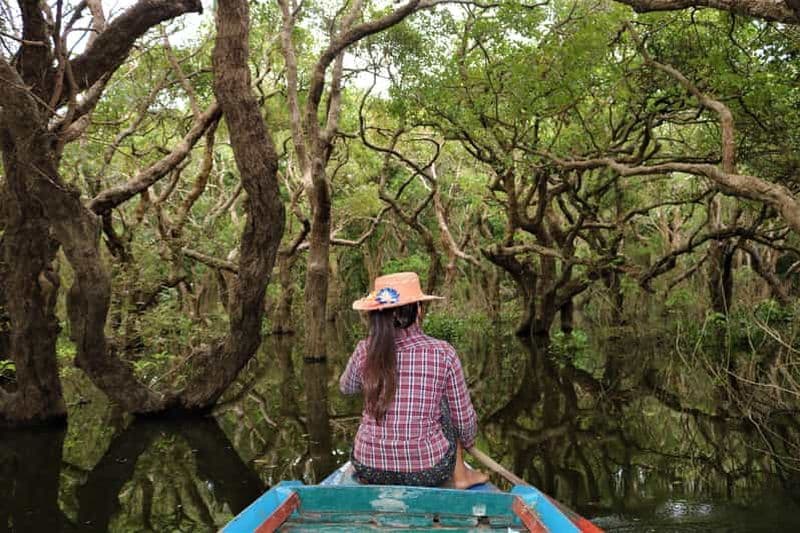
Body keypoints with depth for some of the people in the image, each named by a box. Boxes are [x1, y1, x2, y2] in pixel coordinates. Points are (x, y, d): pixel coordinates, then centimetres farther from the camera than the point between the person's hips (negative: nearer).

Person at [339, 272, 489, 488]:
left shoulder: (366, 351, -9)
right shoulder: (443, 353, -13)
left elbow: (346, 387, 14)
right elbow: (463, 417, -2)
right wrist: (468, 439, 20)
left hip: (369, 468, 2)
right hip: (428, 472, -2)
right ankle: (459, 475, 32)